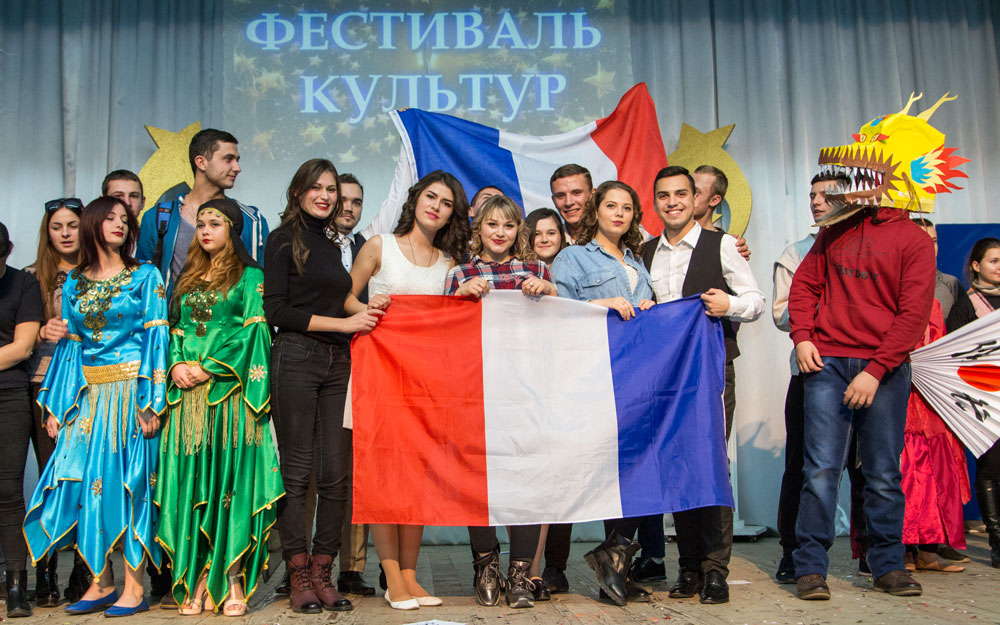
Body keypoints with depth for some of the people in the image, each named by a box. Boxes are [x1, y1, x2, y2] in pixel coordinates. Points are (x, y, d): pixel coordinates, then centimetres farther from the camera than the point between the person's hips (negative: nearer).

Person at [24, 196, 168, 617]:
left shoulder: (145, 277, 2)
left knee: (128, 480, -4)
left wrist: (153, 401, -12)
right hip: (87, 393, 4)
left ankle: (134, 587, 5)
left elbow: (156, 338, -4)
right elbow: (68, 346, 13)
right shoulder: (74, 283, 13)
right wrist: (55, 407, 8)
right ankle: (100, 583, 13)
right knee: (82, 479, 0)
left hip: (130, 390, -4)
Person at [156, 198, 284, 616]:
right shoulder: (188, 279, 21)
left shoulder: (250, 277, 4)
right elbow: (175, 330, 18)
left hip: (229, 391, -5)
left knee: (230, 478, -6)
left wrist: (206, 368, -11)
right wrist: (176, 364, -2)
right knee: (191, 480, 1)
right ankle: (196, 581, 6)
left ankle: (232, 581, -2)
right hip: (187, 395, 5)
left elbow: (252, 330, -6)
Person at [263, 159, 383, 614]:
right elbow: (277, 310, -6)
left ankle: (322, 572, 10)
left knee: (336, 472, 1)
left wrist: (363, 310, 3)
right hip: (296, 359, -5)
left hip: (337, 363, 6)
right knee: (296, 471, -1)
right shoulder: (284, 239, 2)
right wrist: (343, 322, -7)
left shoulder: (332, 246, 20)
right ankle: (299, 576, 8)